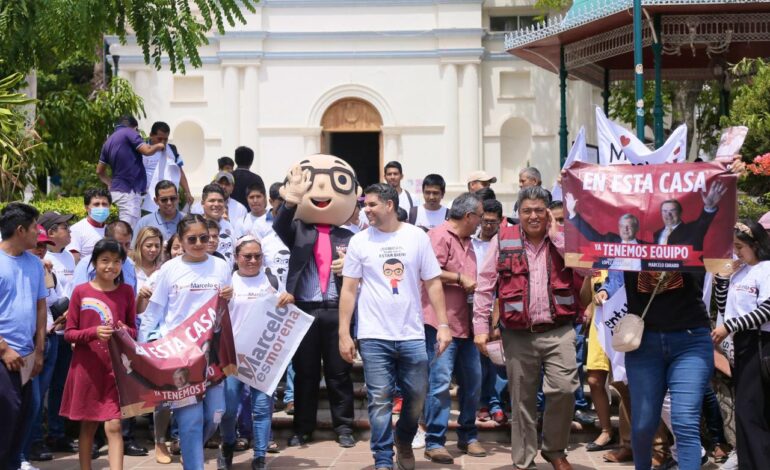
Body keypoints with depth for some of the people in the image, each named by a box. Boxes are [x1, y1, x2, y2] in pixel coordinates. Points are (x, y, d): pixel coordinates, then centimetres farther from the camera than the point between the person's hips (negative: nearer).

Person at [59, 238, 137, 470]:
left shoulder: (126, 292, 3)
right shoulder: (80, 291, -3)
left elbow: (134, 330, 10)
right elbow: (68, 333, -2)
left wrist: (126, 331, -13)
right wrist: (93, 332, -19)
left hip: (116, 367, 0)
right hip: (86, 367, 0)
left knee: (114, 426, -6)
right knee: (88, 425, 11)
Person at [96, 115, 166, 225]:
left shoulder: (108, 141, 18)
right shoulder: (128, 132, -5)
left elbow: (99, 171, 22)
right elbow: (147, 150, -13)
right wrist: (158, 146, 6)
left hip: (118, 189, 9)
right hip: (129, 190, -9)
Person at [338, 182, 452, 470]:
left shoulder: (417, 237, 3)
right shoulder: (359, 241, 2)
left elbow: (433, 284, 6)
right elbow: (349, 289, 3)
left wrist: (443, 324, -1)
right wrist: (343, 333, -2)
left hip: (412, 334, 1)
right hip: (374, 336, -1)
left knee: (416, 397, 8)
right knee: (380, 400, -2)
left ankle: (403, 441, 35)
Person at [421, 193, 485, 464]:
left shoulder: (467, 242, 20)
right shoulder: (439, 236, -10)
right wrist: (460, 279, -16)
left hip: (465, 323, 9)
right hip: (441, 322, -9)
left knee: (473, 381, 12)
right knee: (440, 382, -9)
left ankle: (468, 436, 24)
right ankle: (434, 442, -3)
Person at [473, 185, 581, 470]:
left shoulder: (563, 239, 8)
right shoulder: (503, 240, 5)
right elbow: (485, 284, 3)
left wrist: (555, 235, -5)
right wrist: (481, 325, -3)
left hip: (558, 331, 0)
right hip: (518, 335, 0)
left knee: (563, 389, -12)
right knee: (522, 400, 6)